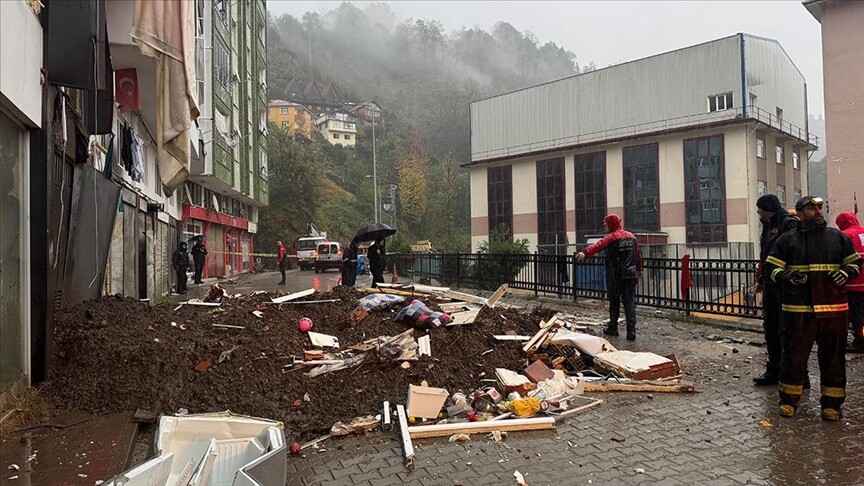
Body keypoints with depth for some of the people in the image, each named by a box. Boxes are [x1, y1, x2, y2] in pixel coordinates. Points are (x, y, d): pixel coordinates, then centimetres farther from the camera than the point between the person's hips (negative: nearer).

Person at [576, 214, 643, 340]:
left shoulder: (612, 237, -9)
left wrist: (585, 253, -43)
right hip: (630, 274, 5)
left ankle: (613, 328, 17)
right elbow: (638, 254, 21)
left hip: (615, 275, -5)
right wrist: (639, 269, 35)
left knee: (614, 301, 7)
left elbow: (598, 245, -28)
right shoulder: (631, 236, 11)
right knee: (630, 301, 3)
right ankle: (631, 331, -4)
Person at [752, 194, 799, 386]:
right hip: (770, 285, 9)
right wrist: (761, 280, 23)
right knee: (770, 329, 14)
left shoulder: (789, 224, -12)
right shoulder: (768, 225, 16)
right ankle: (774, 371, 24)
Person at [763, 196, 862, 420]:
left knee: (833, 357, 8)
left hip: (833, 309, 2)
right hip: (798, 309, -2)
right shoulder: (787, 240, 4)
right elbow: (771, 267, 4)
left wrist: (846, 272, -5)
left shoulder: (838, 238, 11)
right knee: (794, 354, 3)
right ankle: (789, 400, 16)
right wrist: (786, 276, -16)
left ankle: (832, 403, 20)